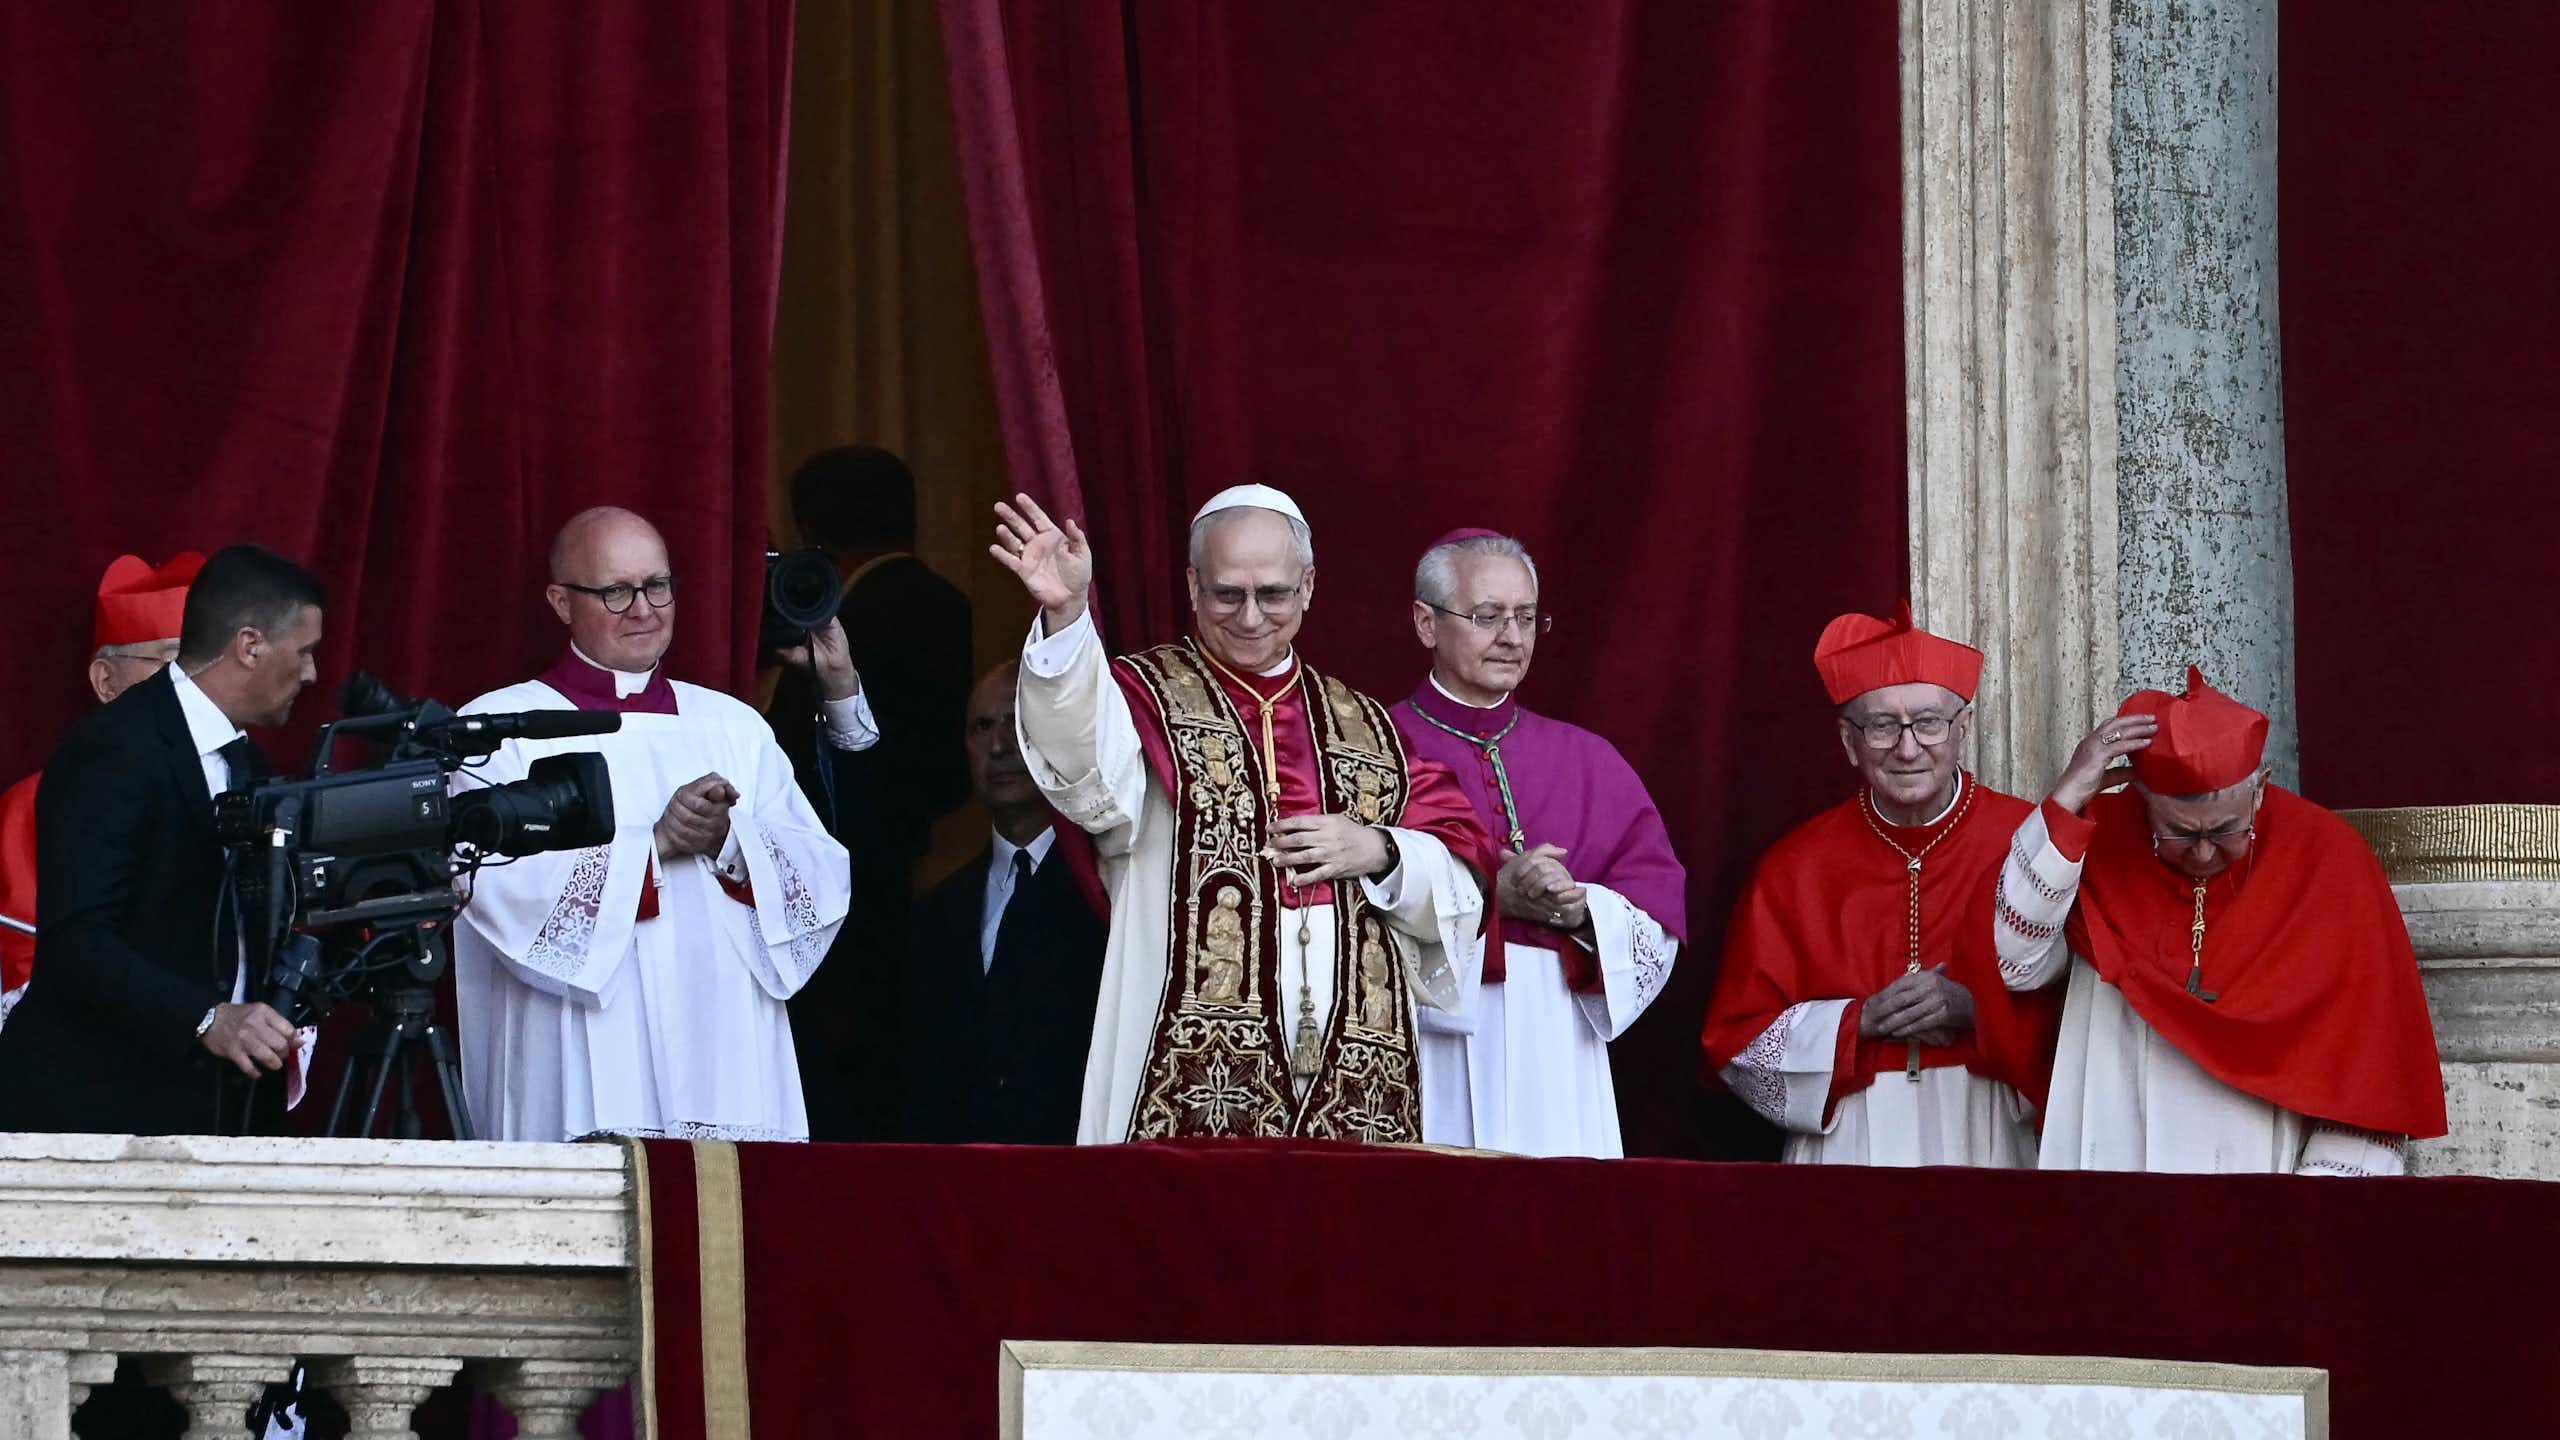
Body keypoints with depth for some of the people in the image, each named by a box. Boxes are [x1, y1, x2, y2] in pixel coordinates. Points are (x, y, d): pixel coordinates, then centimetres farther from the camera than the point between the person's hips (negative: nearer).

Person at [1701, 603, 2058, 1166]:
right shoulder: (1794, 869, 4)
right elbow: (1735, 1044, 3)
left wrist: (1972, 1011, -16)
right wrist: (1863, 1020, -9)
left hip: (1985, 1144, -1)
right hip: (1847, 1153, 1)